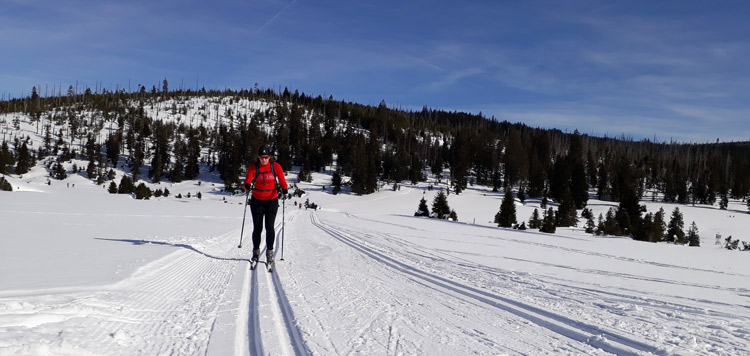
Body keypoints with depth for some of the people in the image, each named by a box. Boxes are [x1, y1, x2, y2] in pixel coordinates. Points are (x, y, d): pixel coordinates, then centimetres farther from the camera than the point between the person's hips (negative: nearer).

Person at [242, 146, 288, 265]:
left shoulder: (276, 166, -6)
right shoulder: (253, 167, -5)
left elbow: (282, 182, -8)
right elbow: (247, 182, -16)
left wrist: (284, 189, -29)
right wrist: (247, 186, -39)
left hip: (272, 201, -1)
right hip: (257, 201, 1)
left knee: (269, 227, -10)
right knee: (257, 228, 2)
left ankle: (270, 252, 3)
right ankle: (256, 251, 20)